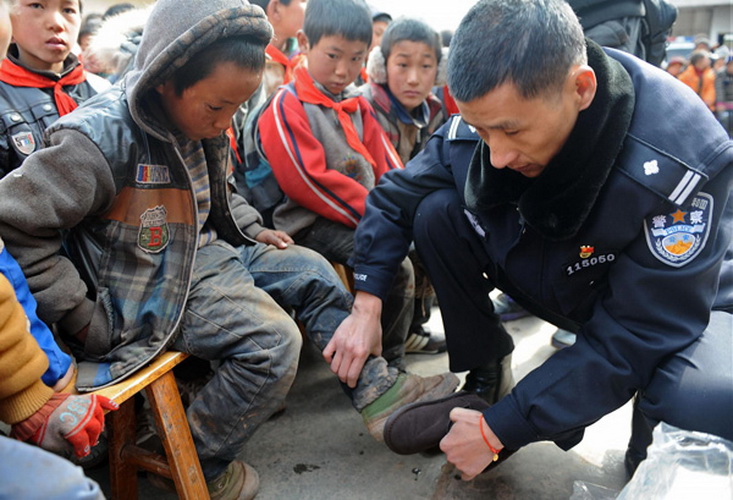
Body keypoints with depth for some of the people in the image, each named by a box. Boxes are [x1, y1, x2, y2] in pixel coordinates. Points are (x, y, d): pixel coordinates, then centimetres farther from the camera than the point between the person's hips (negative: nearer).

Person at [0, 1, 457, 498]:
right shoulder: (103, 137, -23)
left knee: (310, 269, 7)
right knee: (273, 340, -23)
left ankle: (378, 389, 14)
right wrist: (82, 319, -19)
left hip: (208, 254, 9)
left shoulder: (202, 126, 2)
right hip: (151, 286, -9)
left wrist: (252, 229, 7)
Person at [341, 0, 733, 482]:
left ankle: (653, 447, -2)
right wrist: (365, 305, -16)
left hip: (675, 306, -4)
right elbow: (394, 200, -7)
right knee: (437, 213, -18)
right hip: (556, 279, 4)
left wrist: (500, 428, -28)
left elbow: (632, 339, -31)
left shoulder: (681, 159, -35)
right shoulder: (488, 114, -22)